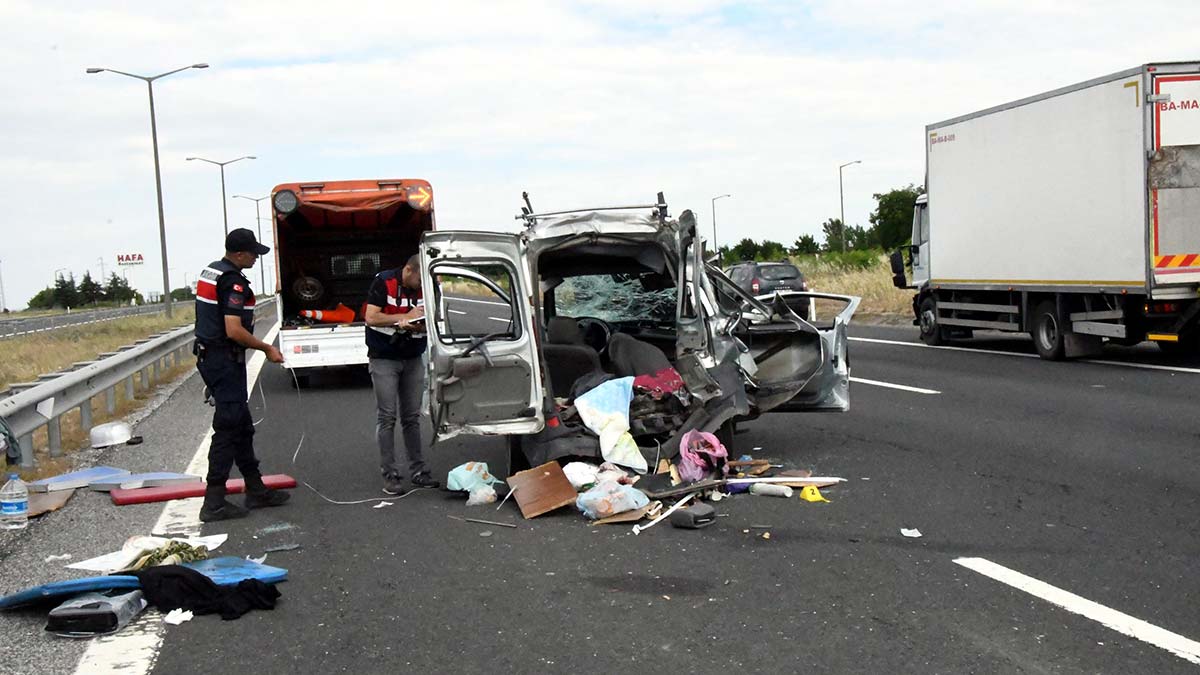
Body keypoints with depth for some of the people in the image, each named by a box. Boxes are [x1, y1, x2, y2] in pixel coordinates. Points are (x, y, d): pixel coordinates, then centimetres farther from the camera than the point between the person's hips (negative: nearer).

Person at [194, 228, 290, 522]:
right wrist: (267, 349, -13)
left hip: (209, 354, 10)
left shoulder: (210, 271, 13)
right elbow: (234, 331, -25)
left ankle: (256, 490, 23)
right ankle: (214, 503, -4)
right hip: (225, 361, -10)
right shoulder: (233, 282, -18)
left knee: (242, 426, 15)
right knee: (227, 429, -6)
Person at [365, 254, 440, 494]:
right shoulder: (384, 282, -13)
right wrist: (407, 316, -20)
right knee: (386, 417, -3)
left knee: (412, 417, 7)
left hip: (413, 360, 4)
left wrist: (415, 325, -24)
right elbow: (371, 318, -17)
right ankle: (391, 474, 0)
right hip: (384, 359, -4)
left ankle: (418, 471, 12)